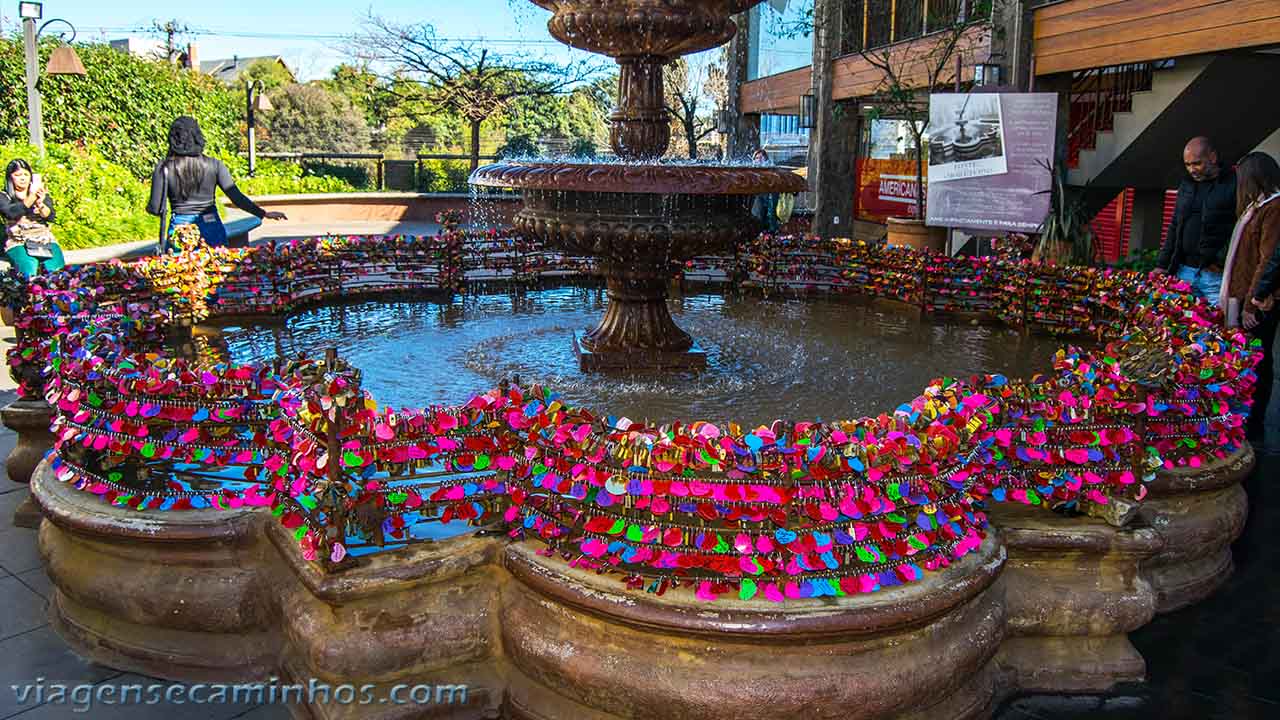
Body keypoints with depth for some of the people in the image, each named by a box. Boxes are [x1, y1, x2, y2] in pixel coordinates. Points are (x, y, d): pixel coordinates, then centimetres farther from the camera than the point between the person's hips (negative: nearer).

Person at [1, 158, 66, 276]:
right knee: (30, 273, -32)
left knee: (56, 270, -29)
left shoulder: (42, 194, 14)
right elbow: (12, 213, -15)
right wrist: (32, 197, -27)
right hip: (18, 243, -2)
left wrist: (40, 203, -22)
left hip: (45, 240, 2)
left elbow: (50, 217, 0)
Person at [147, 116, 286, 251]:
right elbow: (237, 198, -7)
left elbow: (156, 209, -3)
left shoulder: (164, 168, -5)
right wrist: (264, 214, -1)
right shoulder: (214, 165, -4)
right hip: (211, 229, 1)